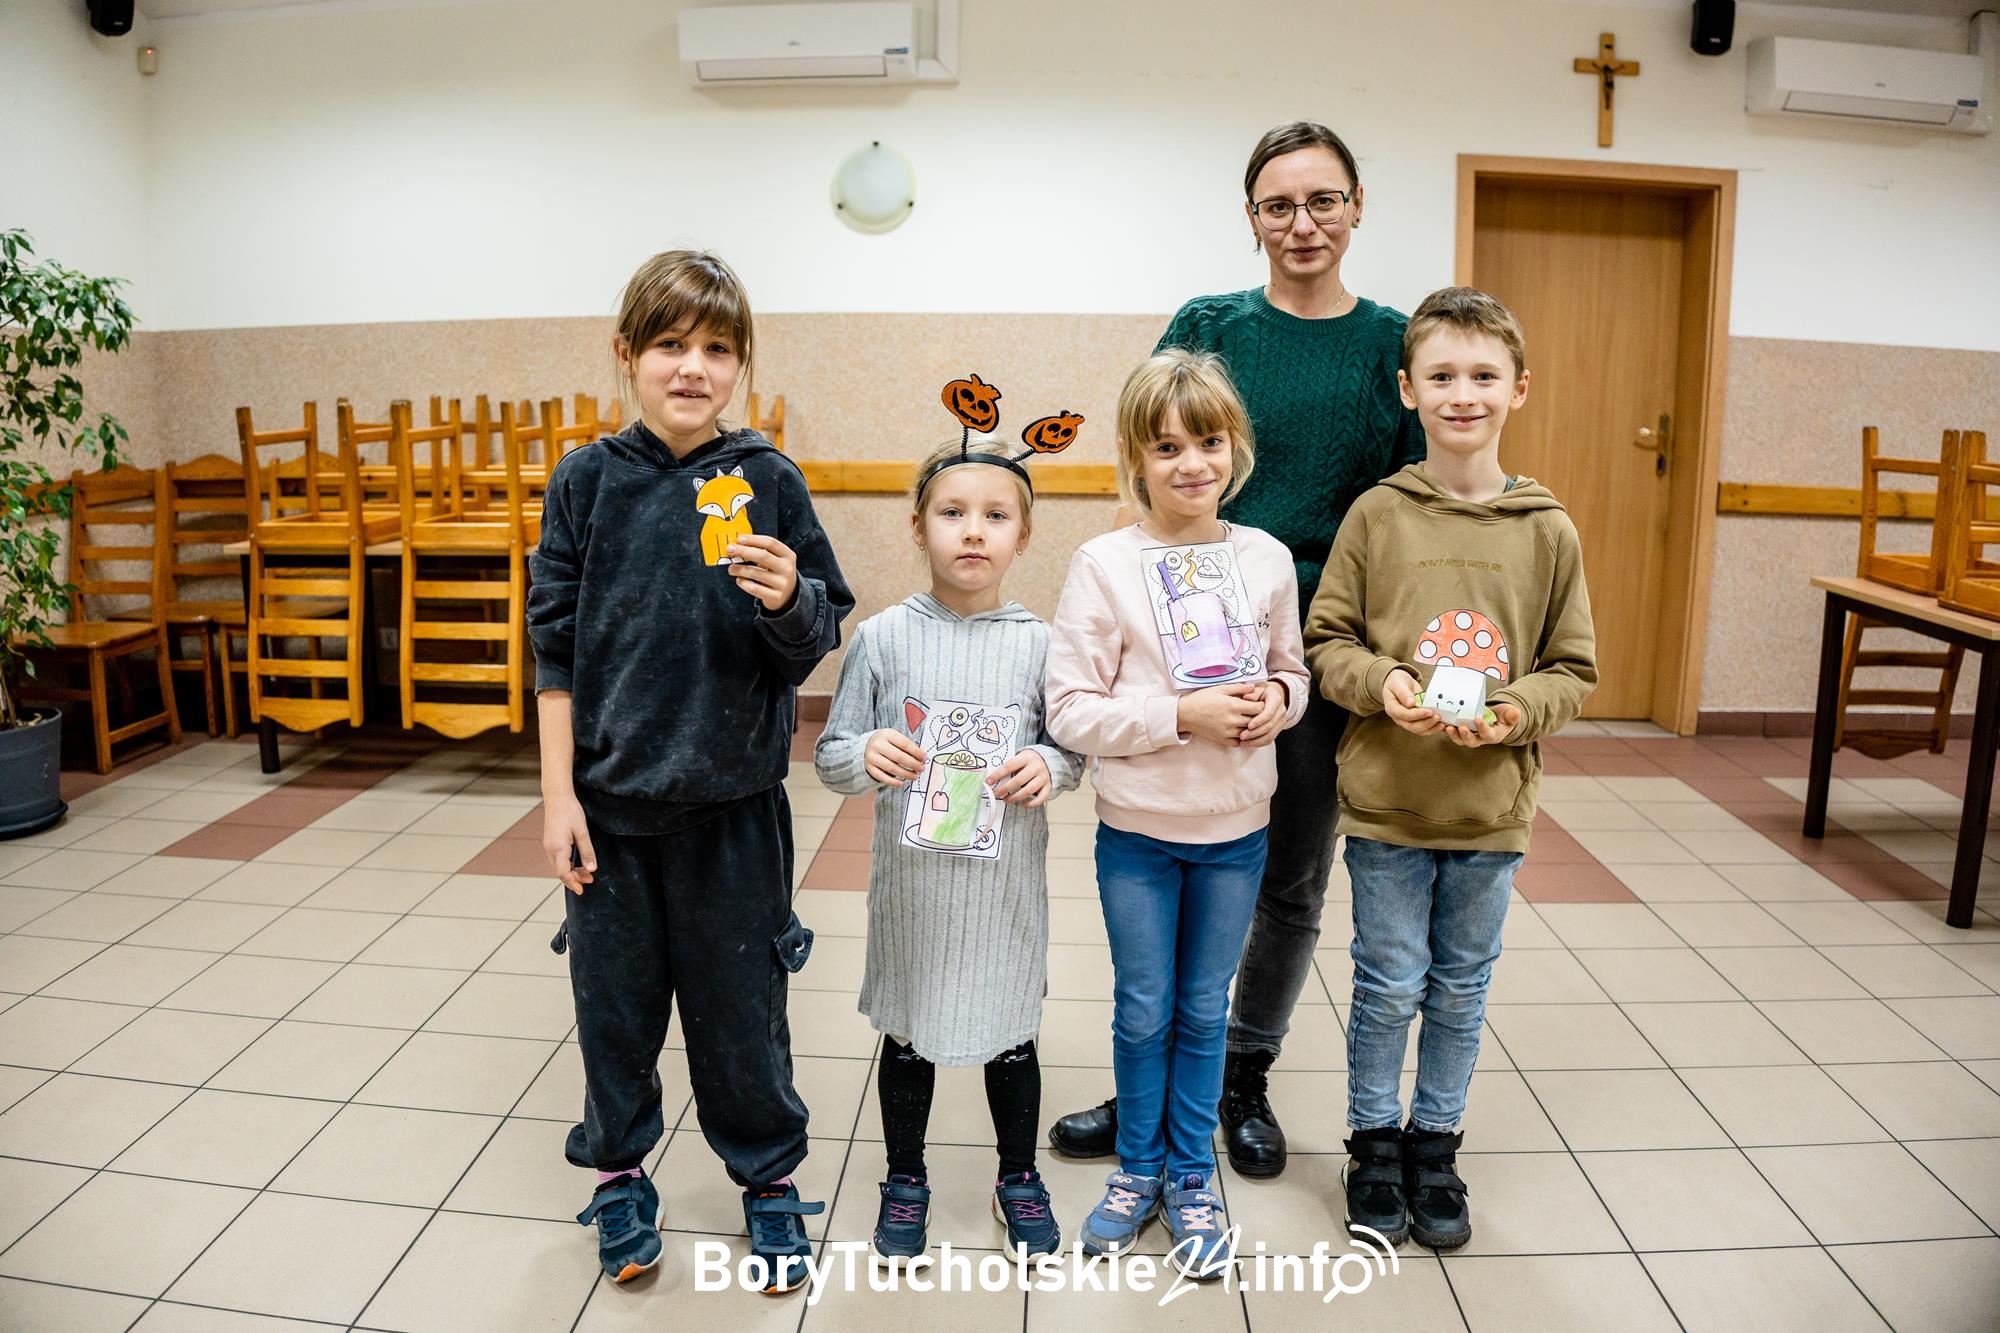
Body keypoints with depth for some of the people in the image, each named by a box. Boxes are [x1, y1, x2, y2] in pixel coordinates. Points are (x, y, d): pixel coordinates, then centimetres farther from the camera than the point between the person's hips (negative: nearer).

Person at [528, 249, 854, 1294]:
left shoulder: (768, 480, -4)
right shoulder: (588, 481, -2)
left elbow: (814, 644, 0)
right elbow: (556, 646, 0)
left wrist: (787, 600, -22)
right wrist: (558, 793, -3)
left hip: (733, 798, -1)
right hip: (612, 796, 1)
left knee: (741, 994, 11)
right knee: (615, 990, 14)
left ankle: (769, 1176, 32)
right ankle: (618, 1164, 38)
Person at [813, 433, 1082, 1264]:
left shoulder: (1037, 643, -5)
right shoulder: (882, 638, -7)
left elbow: (1072, 750, 4)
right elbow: (829, 758, -2)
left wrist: (1048, 767, -18)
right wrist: (867, 754, -23)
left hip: (1007, 881, 1)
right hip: (911, 878, 0)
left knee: (1011, 1035, 17)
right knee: (907, 1037, 17)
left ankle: (1019, 1179, 41)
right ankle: (905, 1180, 40)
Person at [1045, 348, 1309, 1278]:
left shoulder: (1267, 558, -3)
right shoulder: (1104, 565, -13)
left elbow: (1292, 671, 10)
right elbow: (1070, 712, -15)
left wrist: (1277, 699, -12)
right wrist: (1183, 715, -24)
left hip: (1238, 828, 2)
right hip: (1138, 830, -2)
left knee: (1205, 1011, 17)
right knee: (1143, 1011, 14)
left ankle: (1191, 1177, 36)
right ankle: (1138, 1168, 37)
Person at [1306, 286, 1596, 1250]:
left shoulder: (1548, 532, -2)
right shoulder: (1376, 514, -5)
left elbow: (1574, 670, 3)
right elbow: (1326, 642, -1)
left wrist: (1514, 710, -15)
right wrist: (1380, 683, -19)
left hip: (1492, 807, 2)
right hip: (1385, 803, -1)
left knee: (1462, 990, 16)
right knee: (1389, 986, 10)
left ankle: (1435, 1143, 35)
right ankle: (1374, 1143, 31)